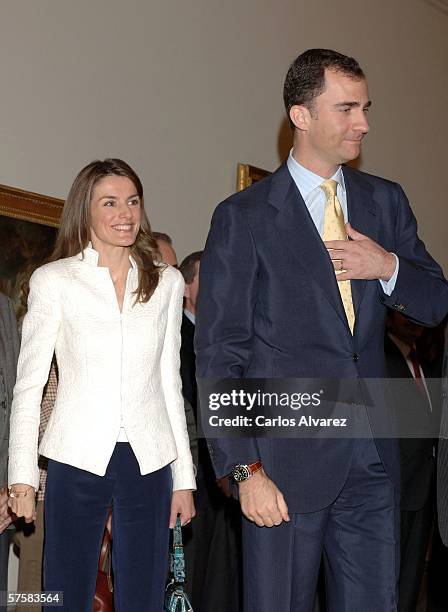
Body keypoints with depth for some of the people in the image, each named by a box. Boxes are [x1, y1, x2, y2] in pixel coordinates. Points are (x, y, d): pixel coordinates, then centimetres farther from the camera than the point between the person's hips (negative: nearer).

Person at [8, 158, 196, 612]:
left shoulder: (167, 282, 11)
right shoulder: (53, 281, 2)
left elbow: (170, 382, 14)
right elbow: (28, 384, 2)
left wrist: (184, 476, 11)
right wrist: (22, 476, -5)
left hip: (149, 462, 3)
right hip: (78, 459, -2)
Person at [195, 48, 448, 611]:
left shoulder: (386, 202, 10)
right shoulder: (244, 217, -4)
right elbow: (218, 356, -6)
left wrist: (390, 266, -6)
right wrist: (245, 469, -13)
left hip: (372, 455, 4)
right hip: (287, 459, -4)